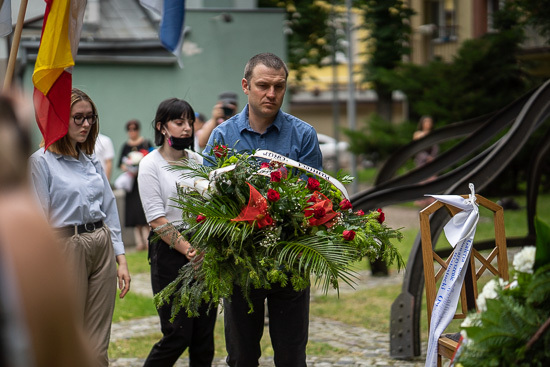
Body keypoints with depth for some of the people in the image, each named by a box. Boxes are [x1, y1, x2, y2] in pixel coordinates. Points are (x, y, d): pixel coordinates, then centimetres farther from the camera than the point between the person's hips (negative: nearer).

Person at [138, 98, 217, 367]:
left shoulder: (197, 160, 12)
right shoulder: (151, 164, -3)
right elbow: (156, 218, -9)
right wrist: (186, 249, -17)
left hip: (203, 247, 5)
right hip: (169, 250, -5)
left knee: (204, 333, 4)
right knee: (178, 334, -7)